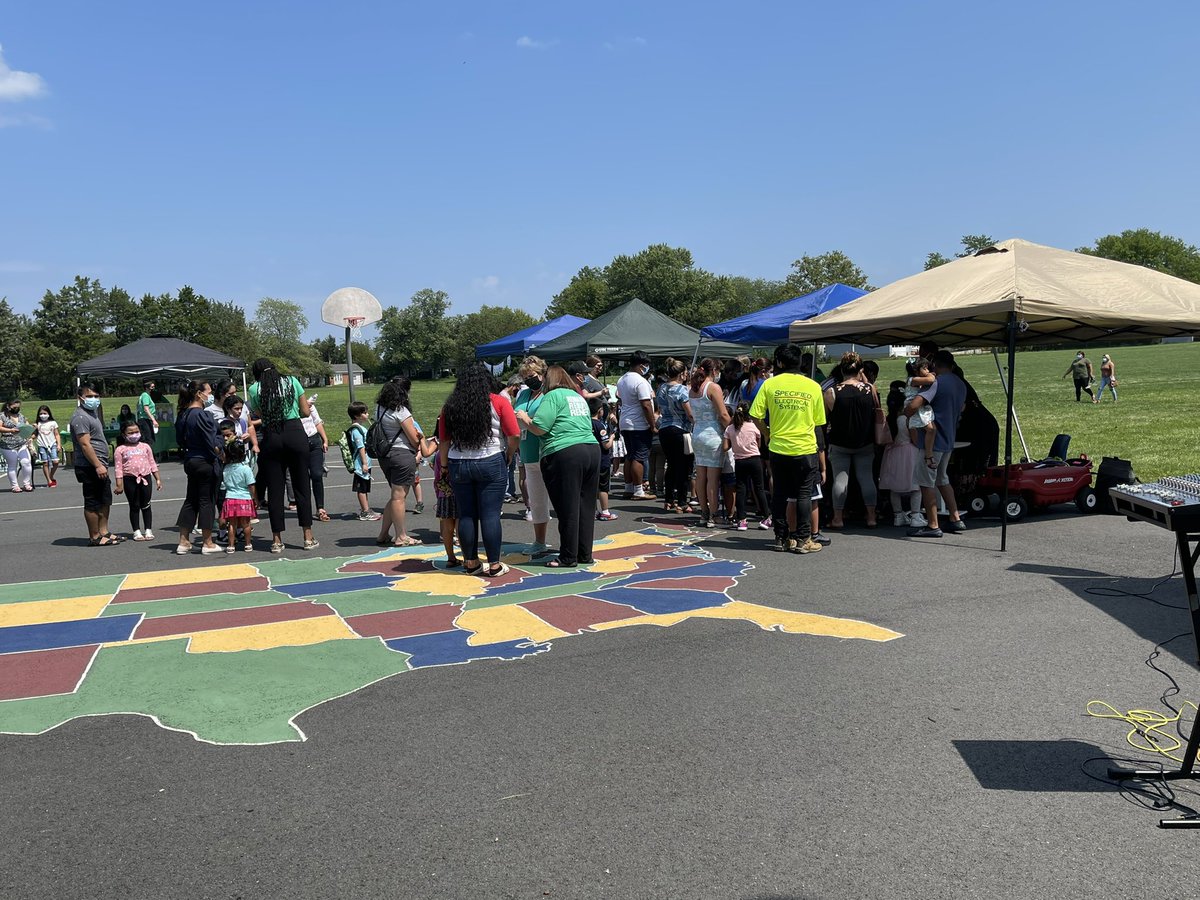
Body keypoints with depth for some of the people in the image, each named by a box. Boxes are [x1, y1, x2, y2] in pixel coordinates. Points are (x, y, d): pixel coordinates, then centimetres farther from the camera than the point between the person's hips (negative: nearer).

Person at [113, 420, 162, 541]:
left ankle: (148, 530, 12)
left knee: (146, 506, 6)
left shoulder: (145, 447, 10)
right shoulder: (120, 450, 1)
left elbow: (152, 464, 12)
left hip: (145, 477, 2)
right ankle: (137, 531, 10)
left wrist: (158, 479, 8)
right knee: (134, 506, 5)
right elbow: (119, 468, -2)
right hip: (130, 479, -2)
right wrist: (119, 485, -8)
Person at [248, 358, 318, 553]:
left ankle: (277, 540, 9)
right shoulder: (292, 381, 6)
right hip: (295, 433, 0)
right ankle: (308, 538, 5)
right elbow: (305, 412, 8)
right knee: (302, 486, 5)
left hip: (270, 438, 0)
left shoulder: (254, 389, 4)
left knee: (274, 489, 6)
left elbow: (256, 417, 2)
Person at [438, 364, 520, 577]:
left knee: (466, 515, 10)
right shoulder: (498, 403, -1)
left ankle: (470, 562, 18)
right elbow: (514, 435, -7)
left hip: (459, 465, 3)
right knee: (490, 515, 0)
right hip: (491, 463, -3)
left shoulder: (450, 407, 6)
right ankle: (494, 565, 4)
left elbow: (443, 441, 5)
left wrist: (444, 466, 14)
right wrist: (508, 456, 8)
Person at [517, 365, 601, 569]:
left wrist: (524, 418, 11)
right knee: (586, 506, 11)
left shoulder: (553, 395, -1)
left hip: (565, 453, -7)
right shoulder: (579, 397, 22)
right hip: (592, 450, 7)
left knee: (568, 508, -1)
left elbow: (539, 428, -9)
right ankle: (585, 554, 17)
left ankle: (568, 557, 4)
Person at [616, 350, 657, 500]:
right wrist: (653, 425, -15)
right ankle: (638, 491, -4)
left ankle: (628, 489, 19)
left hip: (625, 424, 9)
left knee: (630, 456, 14)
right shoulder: (640, 381, -17)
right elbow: (646, 405, -21)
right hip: (639, 426, -9)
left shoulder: (622, 380, 13)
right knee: (639, 458, -6)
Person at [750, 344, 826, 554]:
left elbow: (756, 416, -6)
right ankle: (802, 539, 6)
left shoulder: (770, 384, -3)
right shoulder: (813, 386, 0)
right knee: (804, 494, 5)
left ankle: (781, 538, 16)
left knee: (779, 494, 11)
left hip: (778, 448, 1)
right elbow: (818, 422, 7)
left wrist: (767, 434, 9)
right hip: (805, 448, -1)